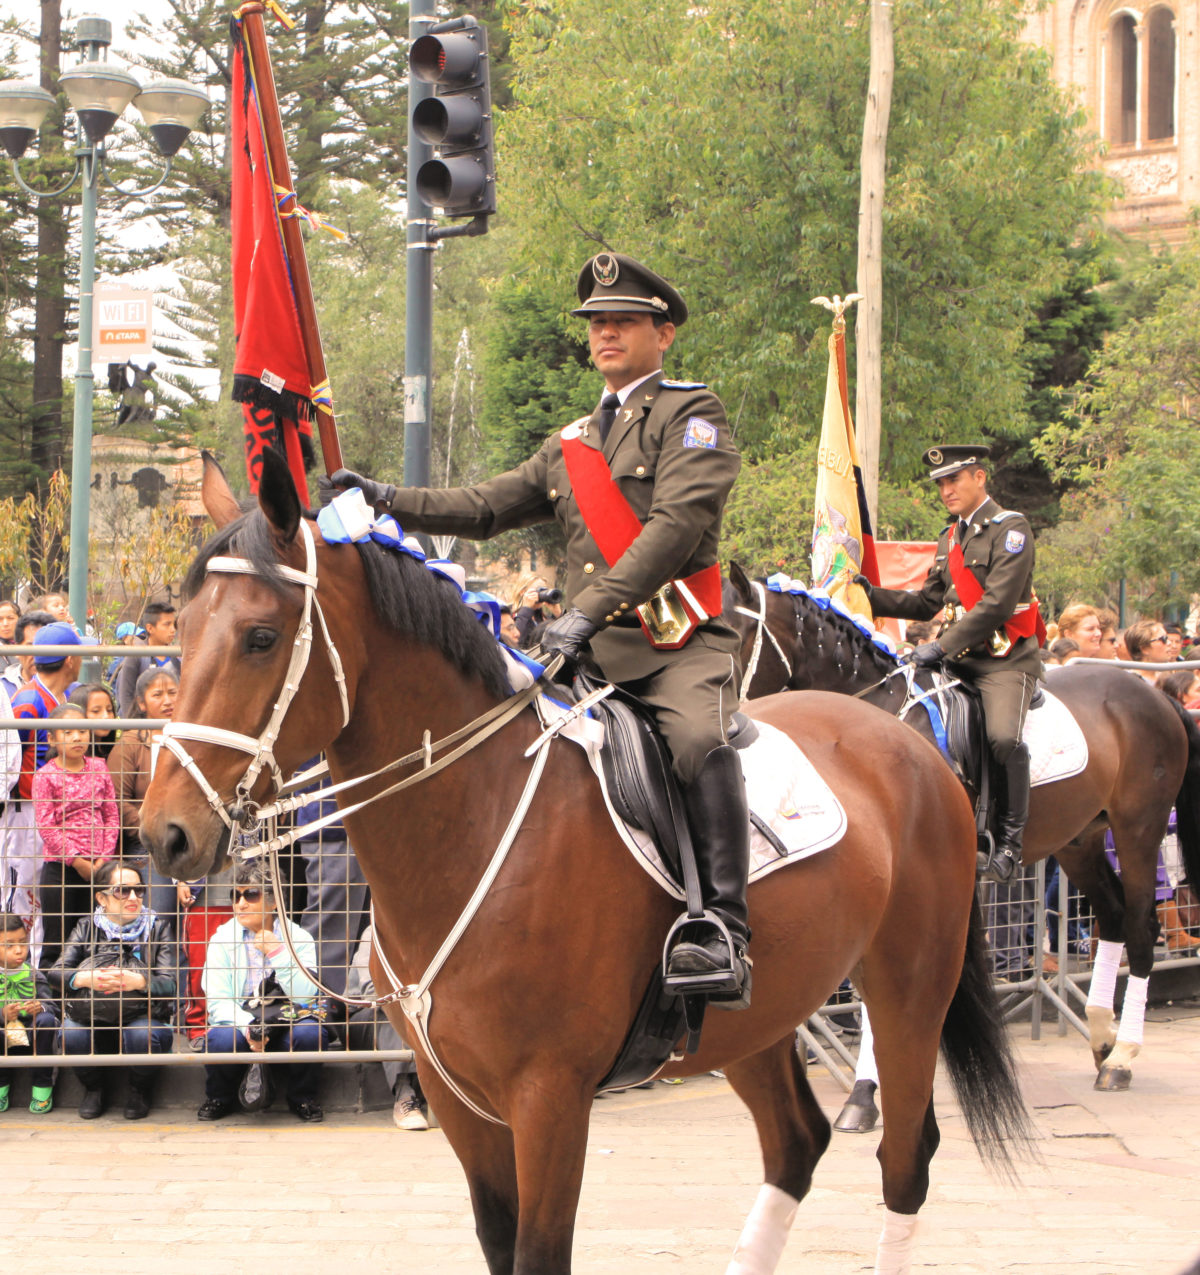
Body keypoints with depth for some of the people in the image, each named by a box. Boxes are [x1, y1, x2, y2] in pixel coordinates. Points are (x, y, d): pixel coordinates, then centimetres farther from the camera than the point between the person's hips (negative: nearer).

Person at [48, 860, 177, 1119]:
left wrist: (138, 981, -31)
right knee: (70, 1035, -31)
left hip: (142, 1015, -1)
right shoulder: (87, 928, 9)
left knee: (142, 1036, -35)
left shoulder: (157, 928, 4)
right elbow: (55, 973, -4)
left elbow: (170, 982, -9)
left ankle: (140, 1090, 1)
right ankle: (94, 1088, 3)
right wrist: (85, 979, -26)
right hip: (90, 1017, 1)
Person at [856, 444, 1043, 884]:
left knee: (1004, 738, -29)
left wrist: (942, 647, -20)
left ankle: (1009, 841, -17)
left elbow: (997, 605, -17)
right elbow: (928, 603, 24)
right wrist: (873, 597, 10)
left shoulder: (1010, 529, -7)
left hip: (1005, 659, -8)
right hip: (958, 659, 8)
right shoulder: (950, 538, 19)